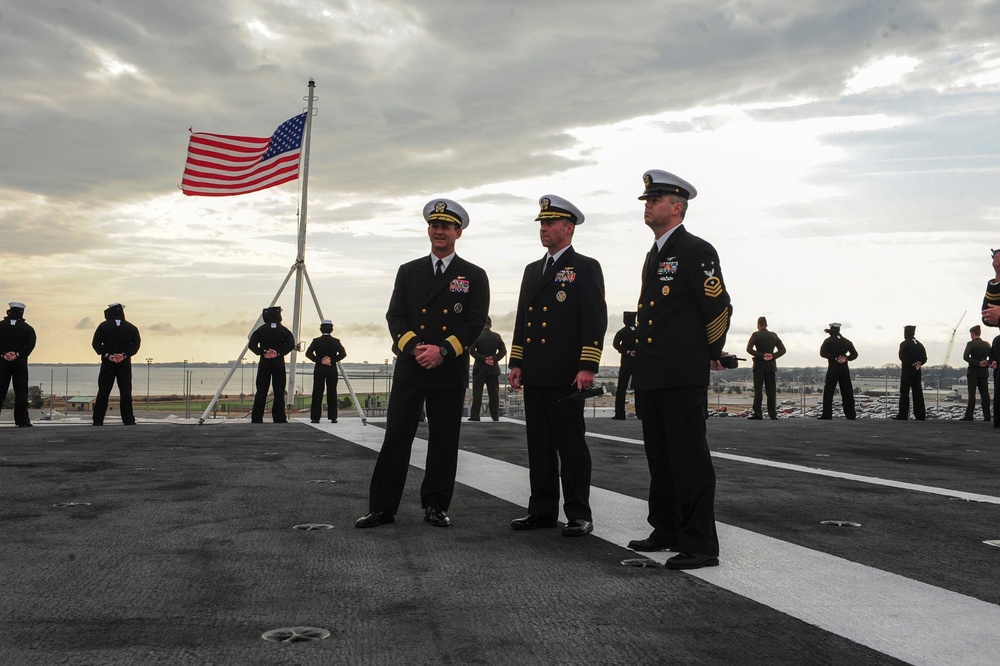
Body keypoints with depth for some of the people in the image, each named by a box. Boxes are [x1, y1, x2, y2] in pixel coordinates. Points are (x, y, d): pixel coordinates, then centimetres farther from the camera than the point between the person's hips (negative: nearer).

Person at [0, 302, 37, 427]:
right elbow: (30, 344, -9)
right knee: (21, 392, 1)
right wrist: (17, 354, -14)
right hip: (20, 363, -1)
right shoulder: (27, 328, 3)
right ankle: (22, 420, -3)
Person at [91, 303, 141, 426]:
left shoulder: (103, 326, 1)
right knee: (125, 392, 5)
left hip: (107, 363, -1)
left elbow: (96, 343, -6)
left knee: (103, 392, 2)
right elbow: (136, 344, -5)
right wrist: (125, 355, -11)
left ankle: (98, 420, 0)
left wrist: (107, 355, -10)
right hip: (125, 364, 1)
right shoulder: (131, 328, 3)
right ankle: (128, 420, 3)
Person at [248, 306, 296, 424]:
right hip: (279, 363, -1)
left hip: (264, 362, 1)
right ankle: (279, 418, 0)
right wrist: (278, 353, -13)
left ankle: (256, 418, 2)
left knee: (261, 392, 2)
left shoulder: (261, 329, 1)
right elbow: (291, 344, -13)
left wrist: (263, 352, -8)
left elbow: (252, 345, -8)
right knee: (279, 392, 2)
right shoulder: (283, 330, 0)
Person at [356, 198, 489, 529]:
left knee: (444, 441, 5)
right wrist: (414, 347, -13)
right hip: (410, 368, 1)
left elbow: (476, 323, -3)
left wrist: (443, 351, -15)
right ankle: (382, 507, 6)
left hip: (450, 371, -1)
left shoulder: (474, 276, 6)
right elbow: (395, 316, 5)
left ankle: (436, 506, 15)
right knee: (395, 438, 0)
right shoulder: (408, 272, 12)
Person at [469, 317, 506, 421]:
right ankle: (495, 415, 4)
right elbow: (503, 350, -2)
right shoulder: (497, 336, 3)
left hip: (479, 367, -2)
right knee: (494, 393, 5)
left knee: (477, 392, -1)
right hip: (493, 368, 2)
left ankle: (475, 415, -6)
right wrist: (494, 358, -10)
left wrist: (483, 359, -13)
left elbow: (471, 350, -14)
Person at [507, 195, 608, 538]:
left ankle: (579, 515, 5)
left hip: (566, 376, -7)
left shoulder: (585, 267, -2)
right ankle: (542, 511, 16)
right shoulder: (532, 270, 19)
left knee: (571, 445, -2)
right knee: (539, 445, 9)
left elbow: (596, 319, -10)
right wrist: (516, 363, 12)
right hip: (534, 375, 7)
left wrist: (588, 367, -17)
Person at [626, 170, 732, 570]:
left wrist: (713, 353, 1)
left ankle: (700, 545, -2)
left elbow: (719, 307, -11)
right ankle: (667, 532, 25)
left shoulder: (696, 251, -9)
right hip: (652, 375, 9)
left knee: (689, 459, -7)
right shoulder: (654, 256, 18)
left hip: (683, 376, -9)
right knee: (660, 457, 14)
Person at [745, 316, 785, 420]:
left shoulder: (756, 335, -5)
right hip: (771, 365, 3)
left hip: (759, 365, -3)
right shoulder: (774, 335, 8)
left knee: (758, 390, -3)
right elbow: (782, 350, 6)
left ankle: (758, 414, -8)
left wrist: (761, 356, -13)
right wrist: (773, 356, -6)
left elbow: (749, 349, -16)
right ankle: (772, 414, 4)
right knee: (771, 391, 6)